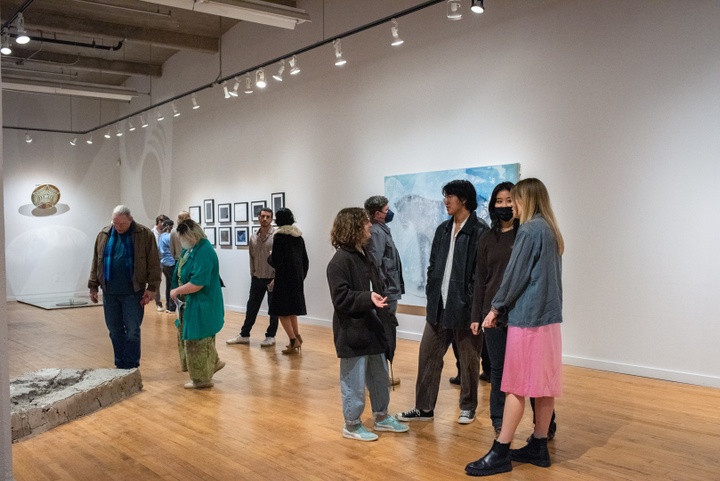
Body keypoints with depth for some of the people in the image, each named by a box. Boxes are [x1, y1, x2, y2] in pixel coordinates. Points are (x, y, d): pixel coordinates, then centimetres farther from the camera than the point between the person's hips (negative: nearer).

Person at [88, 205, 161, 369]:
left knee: (132, 331, 0)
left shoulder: (144, 234, -6)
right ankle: (120, 365, 22)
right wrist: (93, 286, 9)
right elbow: (96, 262, 11)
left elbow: (153, 264, -6)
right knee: (115, 331, 11)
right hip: (109, 292, 4)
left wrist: (152, 288, -11)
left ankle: (131, 367, 10)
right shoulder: (104, 235, 5)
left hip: (133, 292, -4)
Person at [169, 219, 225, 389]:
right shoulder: (190, 248, 6)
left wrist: (176, 291, -16)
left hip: (201, 305, -10)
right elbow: (183, 273, 17)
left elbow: (197, 283, -29)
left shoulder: (204, 252, -25)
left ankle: (203, 378, 17)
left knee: (197, 340, 2)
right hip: (190, 303, 10)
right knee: (187, 336, 20)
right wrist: (178, 292, 2)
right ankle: (214, 362, 33)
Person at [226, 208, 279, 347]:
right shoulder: (253, 237, 6)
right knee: (251, 307, 11)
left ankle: (270, 336, 18)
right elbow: (252, 257, 12)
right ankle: (244, 335, 20)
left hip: (273, 278, -5)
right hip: (257, 278, 5)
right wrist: (252, 274, 8)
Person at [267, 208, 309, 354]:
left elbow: (275, 262, -14)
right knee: (292, 308, 18)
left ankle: (293, 339, -7)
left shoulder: (279, 237, -12)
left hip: (284, 278, -7)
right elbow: (305, 261, 11)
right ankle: (297, 337, 16)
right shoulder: (299, 236, 8)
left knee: (282, 309, 1)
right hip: (297, 277, 7)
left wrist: (269, 257, 7)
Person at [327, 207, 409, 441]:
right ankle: (352, 424, 18)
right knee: (354, 381, 3)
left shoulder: (365, 256, 12)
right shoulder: (340, 260, -16)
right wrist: (368, 298, -31)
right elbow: (341, 299, -22)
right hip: (352, 332, -9)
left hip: (372, 328, 9)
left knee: (380, 377, 18)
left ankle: (381, 417, 34)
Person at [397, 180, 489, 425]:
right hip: (439, 306, 7)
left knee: (469, 360, 8)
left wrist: (474, 305, -16)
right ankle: (424, 407, 18)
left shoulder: (480, 231, -11)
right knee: (427, 355, 8)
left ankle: (467, 407, 25)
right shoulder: (443, 230, 12)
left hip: (465, 307, -7)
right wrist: (430, 298, 10)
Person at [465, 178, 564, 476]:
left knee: (517, 385, -4)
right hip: (549, 316, 9)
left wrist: (496, 308, 0)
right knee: (544, 384, 10)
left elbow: (514, 275, -13)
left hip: (528, 317, -9)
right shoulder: (551, 231, 13)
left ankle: (501, 452, 2)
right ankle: (539, 446, 18)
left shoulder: (529, 230, -13)